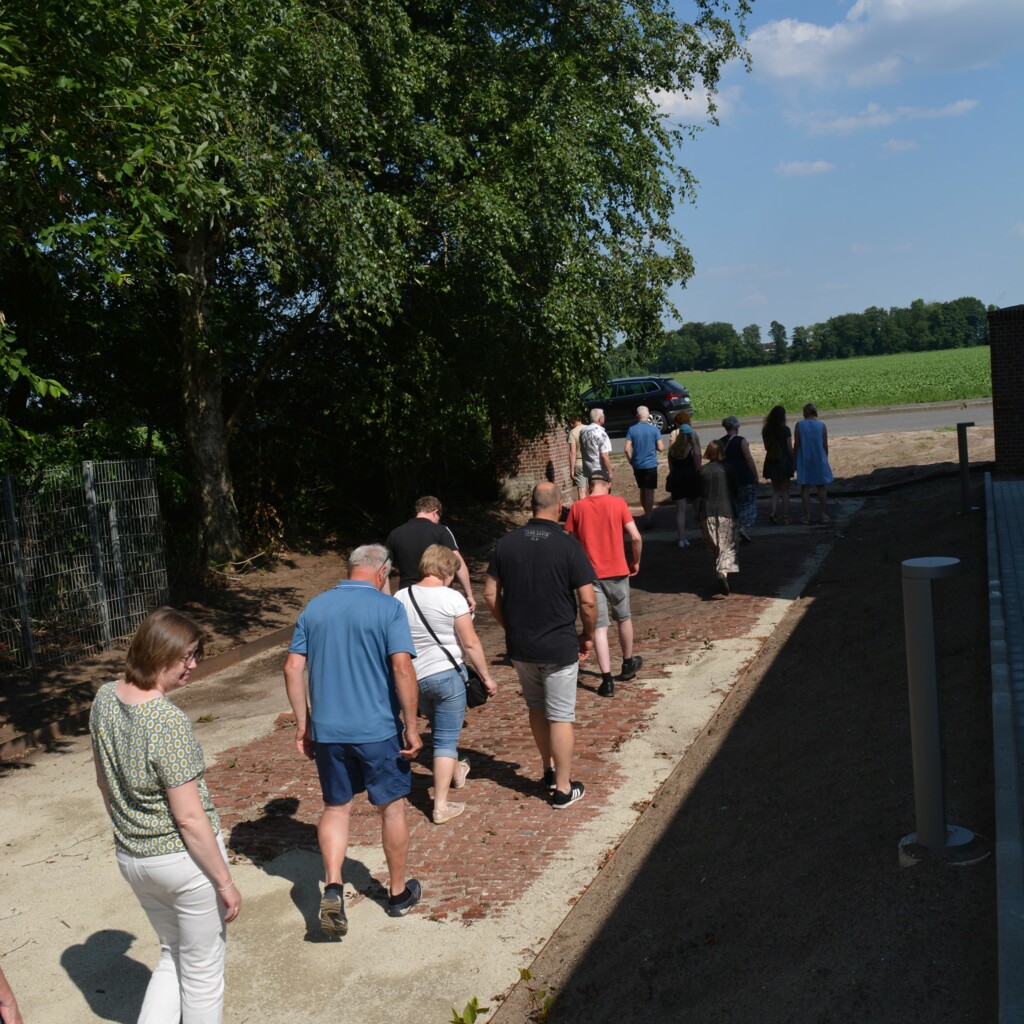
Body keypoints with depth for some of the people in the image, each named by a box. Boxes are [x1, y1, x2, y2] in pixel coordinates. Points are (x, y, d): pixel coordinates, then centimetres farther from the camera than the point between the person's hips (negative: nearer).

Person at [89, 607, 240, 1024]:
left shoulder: (104, 699, -3)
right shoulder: (169, 722, -27)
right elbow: (189, 817, -23)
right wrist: (225, 882, -13)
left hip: (131, 858, 7)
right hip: (185, 859, -7)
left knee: (173, 955, 26)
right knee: (202, 969, 14)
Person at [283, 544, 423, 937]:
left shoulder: (314, 607, 4)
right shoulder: (388, 608, -9)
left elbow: (292, 668, 3)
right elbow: (402, 668, -18)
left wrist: (303, 724, 9)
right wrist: (411, 726, -11)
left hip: (326, 729, 3)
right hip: (378, 728, -3)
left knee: (336, 807, 18)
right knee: (391, 807, 14)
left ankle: (332, 886, -1)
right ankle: (398, 892, 27)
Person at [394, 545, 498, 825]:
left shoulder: (400, 598, 1)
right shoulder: (452, 598, -13)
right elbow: (471, 644, -12)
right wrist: (486, 677, -1)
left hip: (414, 678, 5)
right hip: (447, 675, -5)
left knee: (440, 730, 27)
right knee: (446, 739, 3)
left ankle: (455, 773, 50)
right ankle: (441, 806, 3)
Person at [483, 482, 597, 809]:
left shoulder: (506, 543, -2)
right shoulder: (569, 545, -13)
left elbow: (490, 593, 3)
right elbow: (588, 601, -15)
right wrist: (588, 635, 2)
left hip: (519, 646, 4)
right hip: (559, 647, -4)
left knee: (536, 708, 22)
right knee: (561, 717, 6)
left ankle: (549, 771, 36)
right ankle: (563, 788, 15)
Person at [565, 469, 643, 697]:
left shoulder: (577, 508, 0)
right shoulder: (618, 503, -3)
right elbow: (636, 537, -8)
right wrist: (636, 562, 8)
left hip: (590, 574, 0)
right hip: (617, 571, 0)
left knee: (599, 627, 2)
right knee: (623, 619, 21)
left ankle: (607, 680, -5)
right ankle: (628, 664, 39)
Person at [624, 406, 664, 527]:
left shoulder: (632, 430, -4)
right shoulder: (654, 429, -8)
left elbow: (627, 449, -8)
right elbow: (661, 448, -8)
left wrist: (631, 461, 7)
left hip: (637, 465, 3)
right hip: (650, 464, -3)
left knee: (642, 490, 18)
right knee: (649, 491, 1)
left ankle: (647, 512, 30)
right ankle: (648, 517, -2)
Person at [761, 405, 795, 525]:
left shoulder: (766, 430, -1)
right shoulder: (785, 430, -13)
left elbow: (766, 447, 6)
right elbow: (790, 448, -10)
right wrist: (795, 462, 0)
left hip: (771, 461, 3)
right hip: (784, 461, -3)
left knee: (776, 489, 15)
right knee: (785, 490, 7)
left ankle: (773, 511, -7)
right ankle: (785, 516, 9)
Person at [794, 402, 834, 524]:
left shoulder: (799, 425, -6)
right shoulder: (822, 425, -3)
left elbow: (796, 445, -5)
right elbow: (825, 445, 1)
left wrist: (795, 460, 5)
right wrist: (825, 459, 15)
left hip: (804, 461, 0)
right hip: (819, 460, 1)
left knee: (805, 488, 5)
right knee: (822, 487, 11)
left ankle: (807, 517, 4)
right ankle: (822, 515, 14)